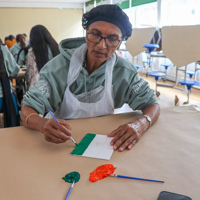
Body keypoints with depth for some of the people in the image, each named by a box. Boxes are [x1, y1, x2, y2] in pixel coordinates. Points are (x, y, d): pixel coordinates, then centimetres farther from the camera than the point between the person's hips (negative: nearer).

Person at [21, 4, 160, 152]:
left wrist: (140, 124, -28)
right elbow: (27, 110, -15)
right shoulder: (59, 67, -14)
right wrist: (44, 124, -40)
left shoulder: (124, 71, -9)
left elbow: (152, 104, -3)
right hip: (64, 143, 0)